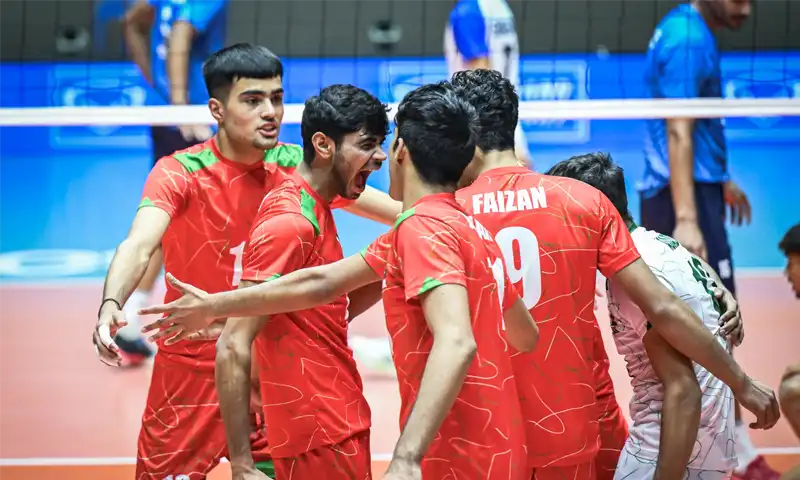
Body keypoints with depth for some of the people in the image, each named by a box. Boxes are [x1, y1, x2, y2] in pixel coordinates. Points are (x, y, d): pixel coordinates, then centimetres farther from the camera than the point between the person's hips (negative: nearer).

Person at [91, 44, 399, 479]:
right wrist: (111, 304, -49)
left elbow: (387, 207, 2)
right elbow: (138, 246, -31)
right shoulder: (181, 173, -15)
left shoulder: (294, 166, -3)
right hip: (190, 372, -3)